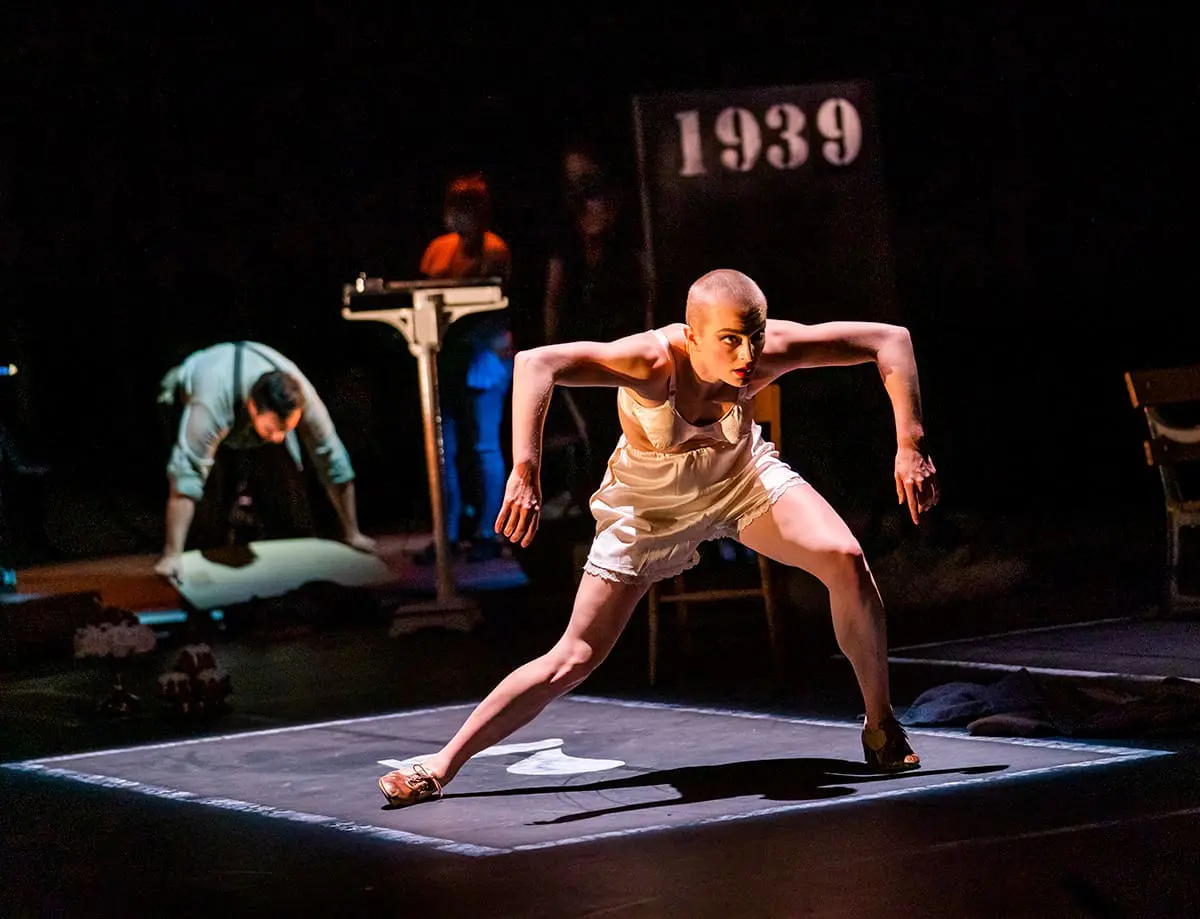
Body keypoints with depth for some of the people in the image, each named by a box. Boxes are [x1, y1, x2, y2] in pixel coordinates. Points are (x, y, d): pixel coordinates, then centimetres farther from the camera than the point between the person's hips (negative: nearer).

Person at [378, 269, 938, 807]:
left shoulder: (768, 353, -32)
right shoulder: (655, 362, -41)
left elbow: (890, 340, -23)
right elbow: (535, 363, -54)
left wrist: (909, 446, -30)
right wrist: (524, 474, -63)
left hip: (741, 476, 3)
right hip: (652, 504, -2)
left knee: (846, 560, -19)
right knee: (575, 656, -6)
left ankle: (882, 729, 1)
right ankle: (441, 766, 4)